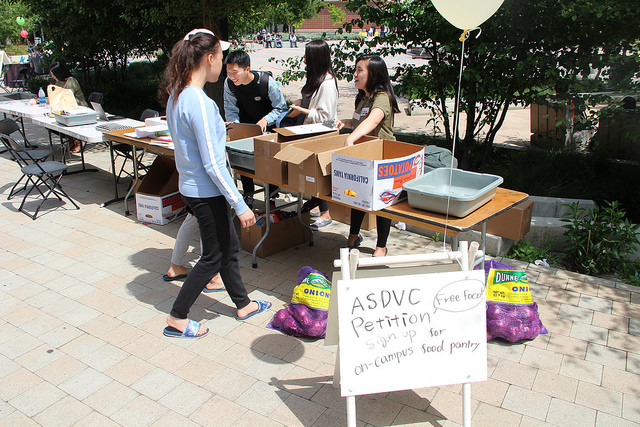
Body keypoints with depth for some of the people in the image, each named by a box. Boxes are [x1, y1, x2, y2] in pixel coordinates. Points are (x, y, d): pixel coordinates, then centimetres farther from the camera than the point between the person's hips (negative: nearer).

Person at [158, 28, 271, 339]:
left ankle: (243, 305, 38)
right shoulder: (200, 103, -25)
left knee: (229, 246, 21)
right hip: (207, 192, -9)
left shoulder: (176, 95, 4)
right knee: (214, 257, 8)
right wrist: (240, 206, -20)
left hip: (192, 186, 9)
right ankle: (177, 319, 21)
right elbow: (213, 164, -25)